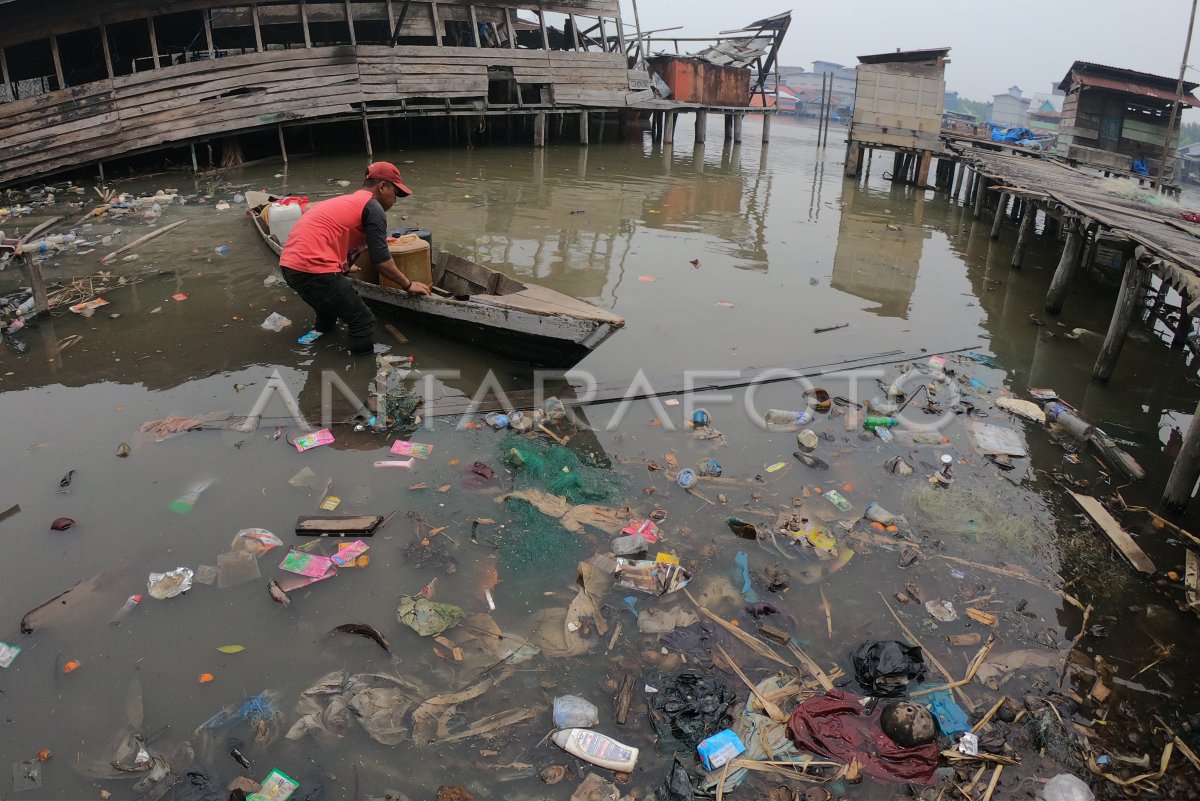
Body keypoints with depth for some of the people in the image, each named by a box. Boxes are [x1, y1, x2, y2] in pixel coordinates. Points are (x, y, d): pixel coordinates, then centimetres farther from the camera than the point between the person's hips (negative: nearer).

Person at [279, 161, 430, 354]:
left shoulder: (347, 201, 26)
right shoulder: (373, 207, -2)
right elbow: (380, 260, -5)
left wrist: (344, 267, 61)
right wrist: (408, 285, 8)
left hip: (290, 265, 10)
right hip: (314, 270, -10)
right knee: (363, 322, 1)